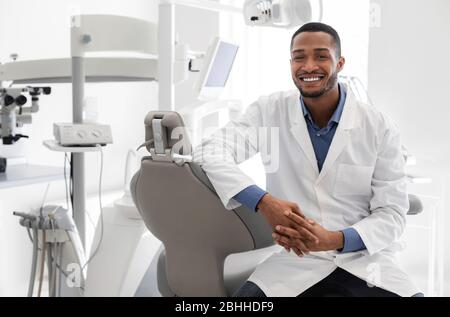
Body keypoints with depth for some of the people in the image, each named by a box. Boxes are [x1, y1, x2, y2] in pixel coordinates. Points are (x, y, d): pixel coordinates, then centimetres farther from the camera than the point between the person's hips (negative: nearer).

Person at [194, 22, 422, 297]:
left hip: (365, 259, 2)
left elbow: (392, 213, -1)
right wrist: (263, 202, -25)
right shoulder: (270, 111, -1)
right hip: (294, 258, -1)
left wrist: (334, 240, -20)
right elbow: (210, 153, -10)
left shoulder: (380, 128, -2)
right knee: (247, 295, -29)